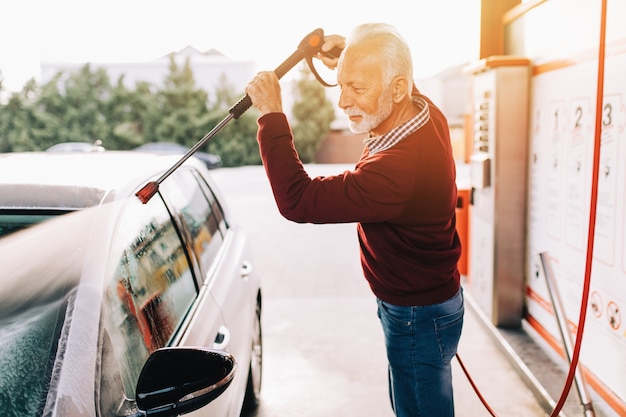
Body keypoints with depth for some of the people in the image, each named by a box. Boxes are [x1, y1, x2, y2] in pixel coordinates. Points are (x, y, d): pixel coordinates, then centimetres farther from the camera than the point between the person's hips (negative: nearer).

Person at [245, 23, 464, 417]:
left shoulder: (398, 169, -38)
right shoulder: (426, 111, -9)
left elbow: (297, 199, -34)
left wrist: (272, 115, -28)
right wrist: (347, 57, -3)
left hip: (419, 318, -9)